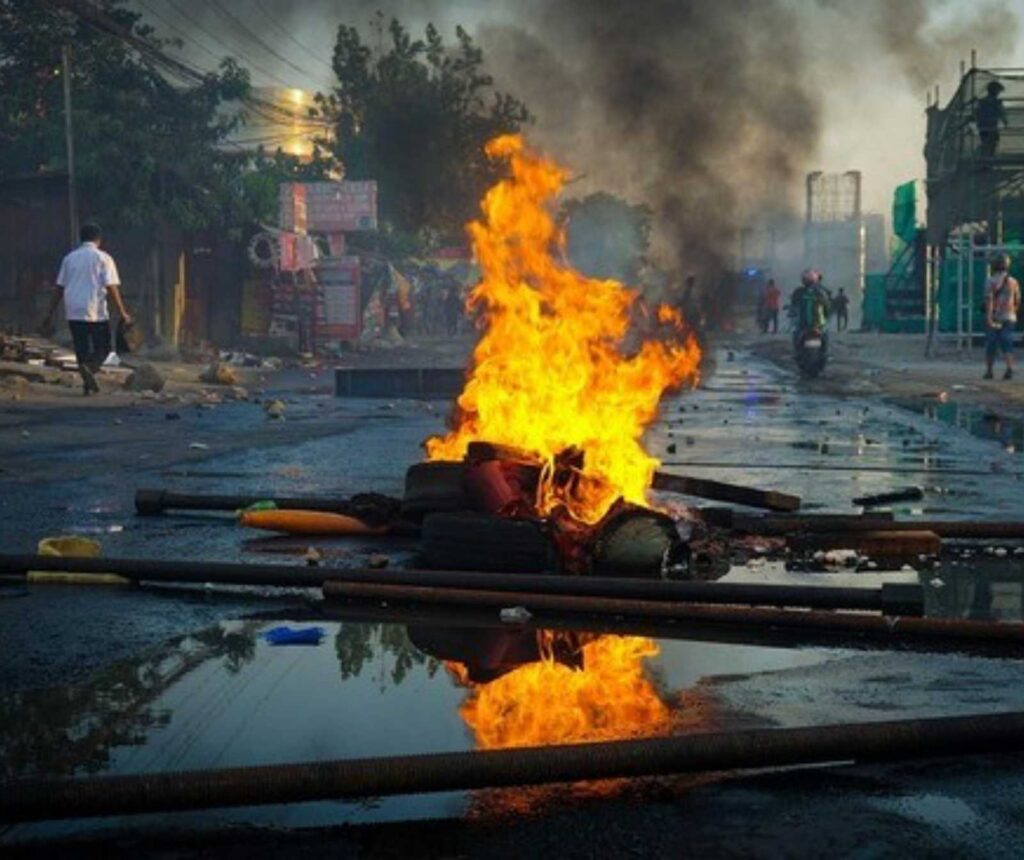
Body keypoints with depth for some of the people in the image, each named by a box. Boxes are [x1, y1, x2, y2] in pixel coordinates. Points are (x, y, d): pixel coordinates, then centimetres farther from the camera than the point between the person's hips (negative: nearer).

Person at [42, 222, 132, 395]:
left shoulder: (70, 258, 11)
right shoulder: (103, 258, -2)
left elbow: (59, 288, 12)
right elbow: (111, 287, -8)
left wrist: (50, 314, 16)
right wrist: (123, 313, -4)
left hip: (73, 312, 4)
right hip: (96, 313, -4)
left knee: (82, 350, 11)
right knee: (102, 349, 8)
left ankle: (88, 385, 6)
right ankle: (89, 368, -19)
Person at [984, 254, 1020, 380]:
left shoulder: (991, 281, -5)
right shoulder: (1013, 281, 7)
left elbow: (989, 299, -15)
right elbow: (1017, 301, 12)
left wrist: (989, 317, -20)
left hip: (994, 317, -2)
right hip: (1009, 317, 2)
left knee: (991, 345, 8)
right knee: (1007, 345, -1)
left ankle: (989, 371, 14)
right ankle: (1009, 369, -20)